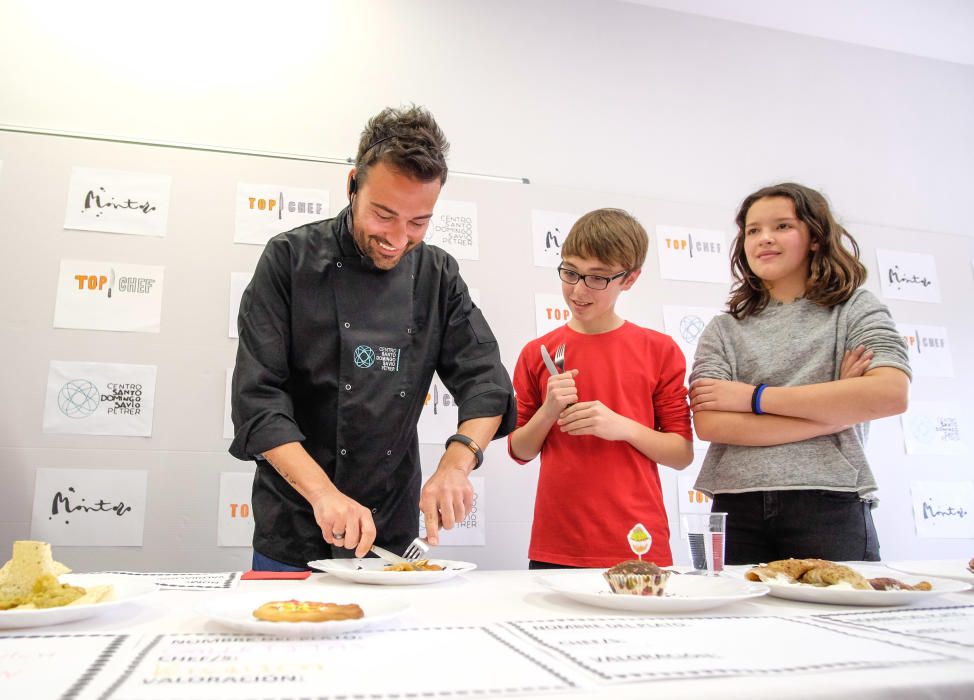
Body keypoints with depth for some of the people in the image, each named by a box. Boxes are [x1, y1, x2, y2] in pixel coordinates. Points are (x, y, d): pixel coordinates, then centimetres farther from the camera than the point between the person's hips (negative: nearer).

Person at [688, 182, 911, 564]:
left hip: (829, 506, -1)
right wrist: (833, 408, -7)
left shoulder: (855, 308, 8)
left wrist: (755, 397, -8)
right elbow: (709, 424, -5)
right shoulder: (724, 329, 10)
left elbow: (891, 394, -11)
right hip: (738, 509, 1)